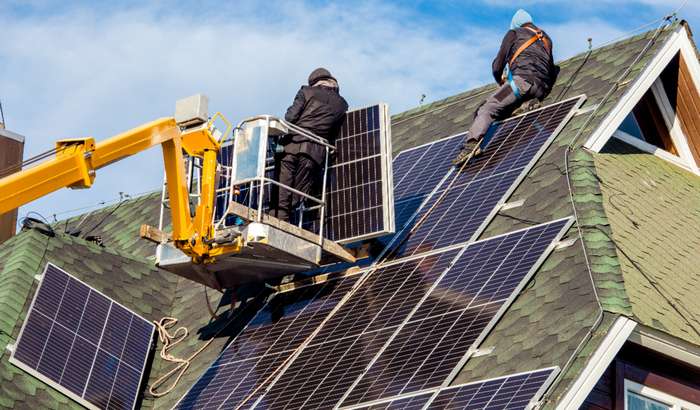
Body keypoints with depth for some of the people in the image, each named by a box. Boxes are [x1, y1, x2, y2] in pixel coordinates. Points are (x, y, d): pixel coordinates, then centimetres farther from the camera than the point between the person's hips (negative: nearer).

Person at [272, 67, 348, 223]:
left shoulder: (307, 92, 10)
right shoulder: (341, 104, 17)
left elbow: (290, 117, 2)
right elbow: (333, 134, 13)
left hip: (292, 145, -1)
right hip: (316, 151, 2)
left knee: (282, 193, -1)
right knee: (299, 194, 1)